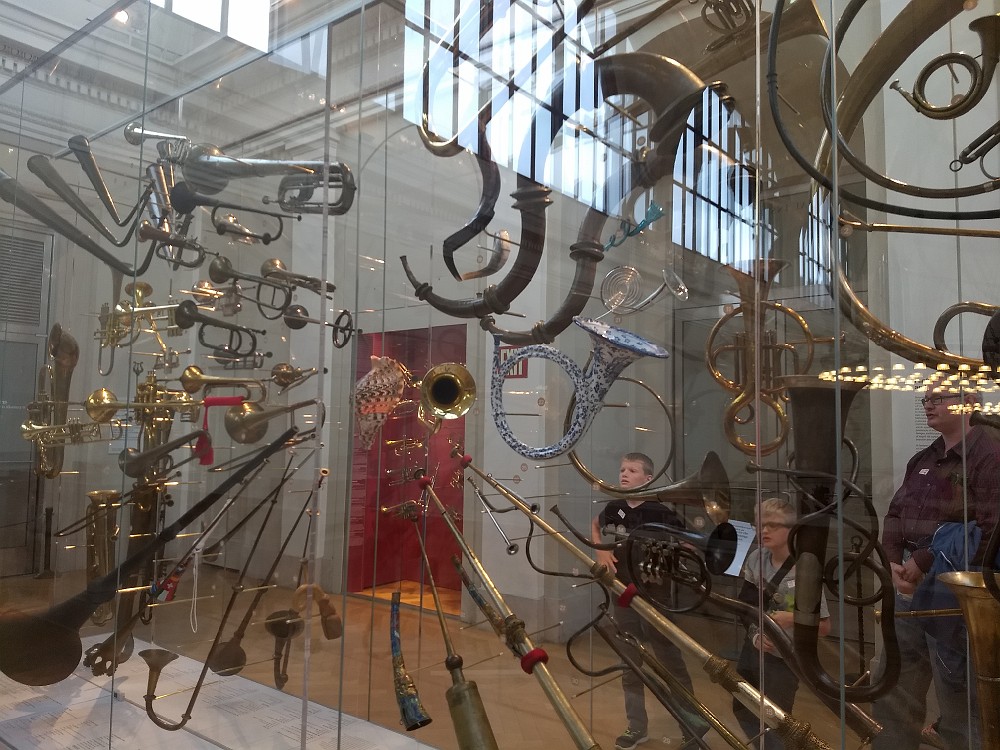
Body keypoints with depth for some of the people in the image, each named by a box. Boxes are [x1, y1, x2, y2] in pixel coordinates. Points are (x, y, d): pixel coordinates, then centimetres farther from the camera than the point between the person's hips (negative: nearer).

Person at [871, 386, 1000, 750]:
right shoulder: (922, 460, 15)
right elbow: (895, 514, 12)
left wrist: (923, 562, -16)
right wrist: (893, 562, -5)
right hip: (909, 588, 8)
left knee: (959, 705, 6)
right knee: (892, 693, 16)